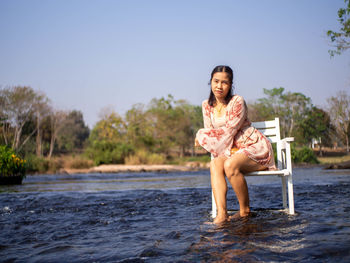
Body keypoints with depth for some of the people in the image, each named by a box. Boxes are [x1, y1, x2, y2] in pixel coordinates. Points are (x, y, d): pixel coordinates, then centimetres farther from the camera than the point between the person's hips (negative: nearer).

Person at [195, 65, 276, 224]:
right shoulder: (207, 105, 6)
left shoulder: (237, 102, -14)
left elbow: (228, 132, -17)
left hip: (255, 147, -5)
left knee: (230, 165, -33)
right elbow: (209, 131, 8)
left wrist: (202, 135, -9)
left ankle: (245, 210, -14)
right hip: (231, 151, 5)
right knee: (215, 164, -27)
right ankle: (221, 214, -37)